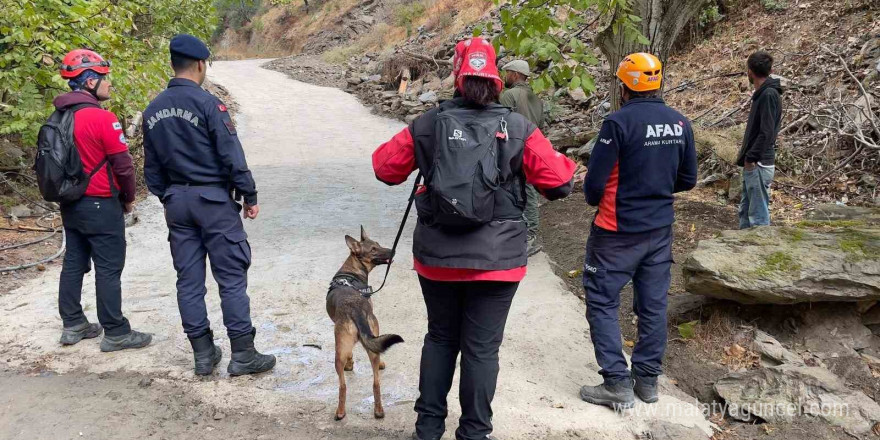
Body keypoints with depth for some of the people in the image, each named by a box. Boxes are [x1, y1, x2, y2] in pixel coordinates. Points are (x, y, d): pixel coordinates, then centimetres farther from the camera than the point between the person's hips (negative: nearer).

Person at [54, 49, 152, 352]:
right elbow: (123, 165, -16)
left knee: (74, 263, 16)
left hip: (70, 203, 8)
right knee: (108, 269, -1)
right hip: (101, 205, -8)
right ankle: (115, 333, 6)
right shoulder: (102, 118, -19)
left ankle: (73, 325, 25)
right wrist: (128, 198, 0)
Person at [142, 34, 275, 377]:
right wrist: (250, 196, -5)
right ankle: (243, 354, 5)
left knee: (189, 279, 9)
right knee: (232, 277, 0)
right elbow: (232, 156, -13)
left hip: (176, 202, 7)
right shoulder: (207, 103, -13)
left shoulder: (153, 111, 8)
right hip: (213, 200, -6)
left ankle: (203, 354, 16)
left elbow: (152, 166, 13)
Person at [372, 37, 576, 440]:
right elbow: (557, 180, -8)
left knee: (440, 338, 20)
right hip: (497, 259, -2)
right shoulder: (518, 128, -6)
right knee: (481, 347, 8)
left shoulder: (428, 125, -1)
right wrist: (564, 165, 14)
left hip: (436, 256, 3)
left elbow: (385, 167, 8)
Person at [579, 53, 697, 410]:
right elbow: (687, 180, 10)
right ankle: (647, 379, 24)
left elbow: (595, 181, -16)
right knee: (653, 304, 14)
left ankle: (617, 384, 4)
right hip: (660, 229, 6)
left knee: (602, 302, 4)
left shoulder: (619, 122, -17)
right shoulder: (680, 124, 3)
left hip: (617, 232, -6)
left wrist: (594, 199, 5)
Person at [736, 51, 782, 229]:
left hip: (759, 165, -10)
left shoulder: (769, 94, -16)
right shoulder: (761, 93, 13)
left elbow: (766, 132, -22)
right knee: (745, 210, 17)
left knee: (758, 215, -3)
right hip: (752, 163, 10)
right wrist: (745, 156, 13)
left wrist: (750, 157, -19)